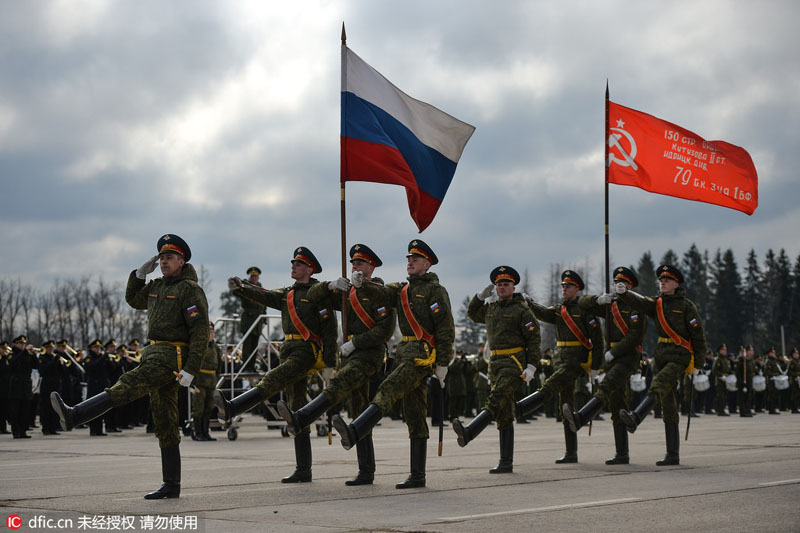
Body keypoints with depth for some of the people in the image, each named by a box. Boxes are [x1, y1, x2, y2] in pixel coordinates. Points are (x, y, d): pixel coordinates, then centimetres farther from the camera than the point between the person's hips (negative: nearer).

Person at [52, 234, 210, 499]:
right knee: (164, 422, 7)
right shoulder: (157, 286, 18)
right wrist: (140, 273, 17)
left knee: (128, 384, -25)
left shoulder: (190, 289, -8)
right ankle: (171, 485, 8)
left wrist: (190, 370, -21)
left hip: (172, 357, -9)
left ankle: (73, 415, -39)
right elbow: (133, 300, 35)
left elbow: (201, 331, -15)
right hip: (156, 355, 10)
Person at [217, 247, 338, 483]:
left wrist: (330, 363, -14)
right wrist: (241, 289, -14)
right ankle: (303, 470, 8)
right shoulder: (287, 294, 19)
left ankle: (231, 409, -49)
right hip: (290, 349, 8)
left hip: (308, 350, -8)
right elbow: (265, 296, 4)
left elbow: (329, 329, -9)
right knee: (297, 409, 7)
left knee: (272, 380, -30)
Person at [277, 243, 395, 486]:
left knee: (337, 384, -32)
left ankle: (300, 419, -52)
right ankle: (366, 472, 7)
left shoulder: (381, 293, -3)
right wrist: (331, 286, -3)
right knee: (359, 411, 6)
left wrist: (354, 343, -17)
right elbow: (313, 296, 17)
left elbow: (385, 330, -13)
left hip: (369, 354, -8)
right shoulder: (347, 293, 20)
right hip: (351, 354, 8)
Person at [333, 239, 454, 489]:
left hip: (423, 354, -8)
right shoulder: (403, 289, 21)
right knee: (414, 413, 7)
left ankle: (353, 433, -45)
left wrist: (442, 364, -14)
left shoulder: (435, 290, -3)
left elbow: (446, 328, -9)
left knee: (388, 390, -26)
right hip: (406, 353, 8)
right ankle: (418, 475, 8)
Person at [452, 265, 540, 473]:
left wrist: (531, 367, -15)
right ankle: (506, 463, 7)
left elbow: (534, 339, -7)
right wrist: (481, 295, 18)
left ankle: (468, 433, -47)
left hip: (515, 363, -8)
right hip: (496, 363, 8)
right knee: (504, 415, 6)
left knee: (495, 401, -26)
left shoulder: (522, 310, -3)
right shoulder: (491, 309, 17)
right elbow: (472, 314, 35)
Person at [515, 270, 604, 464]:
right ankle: (571, 453, 9)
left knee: (548, 389, -22)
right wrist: (529, 303, -25)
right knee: (566, 406, 7)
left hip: (576, 360, -8)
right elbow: (543, 313, -5)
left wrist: (595, 366, -10)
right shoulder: (558, 310, 15)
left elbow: (597, 338, -7)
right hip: (561, 359, 8)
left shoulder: (584, 310, -5)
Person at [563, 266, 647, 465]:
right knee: (616, 405, 5)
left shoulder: (635, 306, -4)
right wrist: (598, 299, -3)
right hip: (612, 357, 8)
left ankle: (579, 419, -54)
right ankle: (622, 454, 7)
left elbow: (635, 336, -15)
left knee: (606, 387, -31)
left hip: (628, 357, -8)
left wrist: (612, 353, -16)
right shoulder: (611, 304, 19)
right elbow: (582, 303, 18)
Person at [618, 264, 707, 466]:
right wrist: (623, 292, -30)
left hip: (679, 358, -6)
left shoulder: (686, 305, -3)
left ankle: (634, 419, -53)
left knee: (658, 386, -31)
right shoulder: (657, 303, 11)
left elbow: (698, 335, -4)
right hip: (661, 356, 6)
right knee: (668, 406, 5)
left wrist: (698, 364, -6)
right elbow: (639, 302, -9)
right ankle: (673, 455, 7)